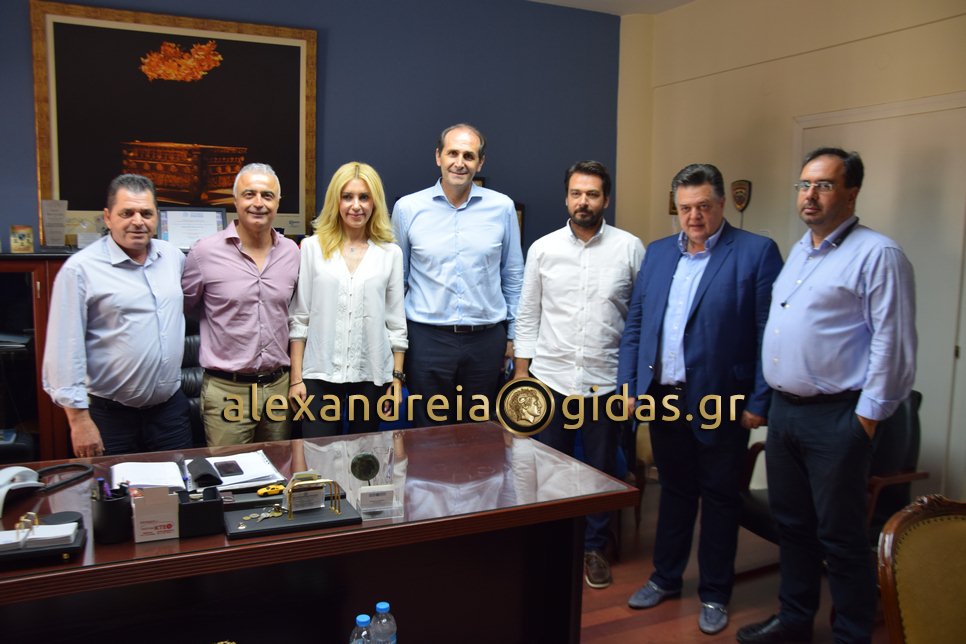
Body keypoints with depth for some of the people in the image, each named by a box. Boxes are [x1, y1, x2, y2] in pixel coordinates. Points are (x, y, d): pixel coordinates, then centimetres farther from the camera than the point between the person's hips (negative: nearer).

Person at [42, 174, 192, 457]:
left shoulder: (174, 256, 5)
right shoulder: (80, 269, -10)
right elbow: (65, 350, -12)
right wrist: (79, 419, -13)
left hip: (170, 409, 5)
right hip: (111, 416, -4)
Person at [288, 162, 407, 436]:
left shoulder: (390, 253, 3)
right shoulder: (313, 247, 2)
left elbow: (396, 321, 6)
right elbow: (299, 317, 2)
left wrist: (398, 377, 3)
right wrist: (296, 378, -1)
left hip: (371, 375, 1)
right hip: (320, 373, -1)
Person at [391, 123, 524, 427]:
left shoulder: (502, 208, 2)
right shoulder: (407, 208, 0)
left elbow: (513, 276, 9)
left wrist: (512, 335, 10)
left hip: (486, 339, 1)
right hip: (427, 338, 0)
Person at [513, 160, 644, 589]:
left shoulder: (630, 248, -2)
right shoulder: (543, 249, 2)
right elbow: (528, 315, 6)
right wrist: (521, 372, 2)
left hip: (605, 380, -1)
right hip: (549, 378, 1)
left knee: (602, 469, 12)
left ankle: (593, 548, 30)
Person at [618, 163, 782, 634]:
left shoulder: (756, 252, -6)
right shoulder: (658, 252, 9)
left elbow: (770, 334, -9)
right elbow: (635, 324, 10)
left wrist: (759, 402, -12)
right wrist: (629, 385, 4)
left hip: (720, 402, -4)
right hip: (664, 397, 5)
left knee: (719, 498, 11)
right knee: (674, 489, 19)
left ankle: (715, 594, 27)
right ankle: (666, 578, 35)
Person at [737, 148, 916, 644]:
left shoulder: (877, 254, -11)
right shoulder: (798, 252, 14)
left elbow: (892, 343, -14)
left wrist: (867, 418, -14)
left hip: (835, 417, -8)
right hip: (783, 411, 8)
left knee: (840, 537, 4)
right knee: (791, 523, 18)